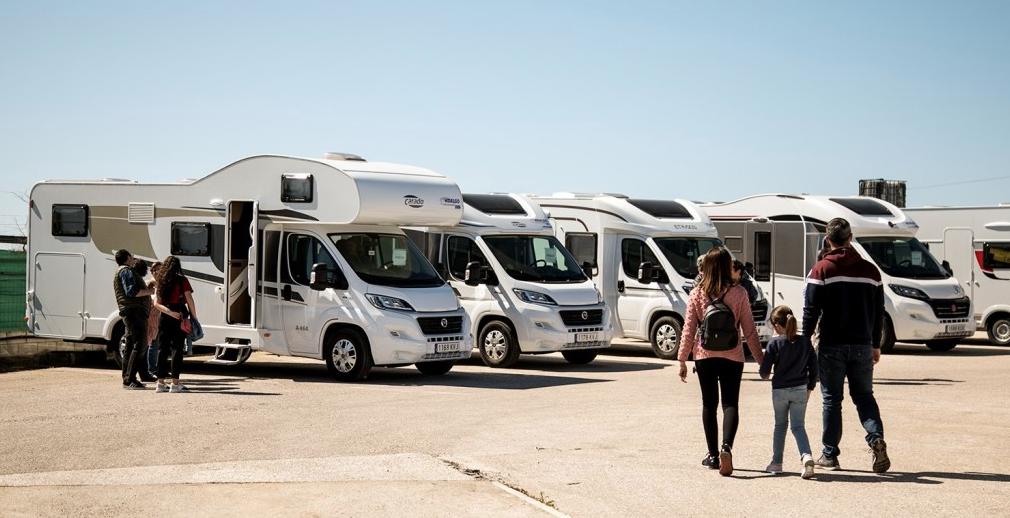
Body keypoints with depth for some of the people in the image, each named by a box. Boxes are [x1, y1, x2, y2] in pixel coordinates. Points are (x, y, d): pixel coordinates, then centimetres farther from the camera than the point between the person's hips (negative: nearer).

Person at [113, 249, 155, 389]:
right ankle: (130, 379, -17)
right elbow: (131, 291, -20)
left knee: (130, 346, 14)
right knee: (139, 346, -13)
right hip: (134, 311, -11)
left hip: (129, 313, 11)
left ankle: (127, 379, 18)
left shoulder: (121, 272, 26)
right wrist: (151, 291, -14)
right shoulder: (126, 271, -7)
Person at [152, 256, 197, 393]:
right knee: (177, 349, -2)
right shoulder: (182, 280, -4)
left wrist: (169, 312, -9)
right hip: (179, 318, -4)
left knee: (162, 349, 9)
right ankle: (175, 384, -4)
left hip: (164, 318, 4)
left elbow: (157, 303, 1)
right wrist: (194, 317, 1)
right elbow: (189, 300, -8)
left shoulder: (159, 281, 8)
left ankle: (160, 383, 11)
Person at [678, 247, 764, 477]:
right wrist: (760, 358, 7)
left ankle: (713, 455, 17)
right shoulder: (739, 294, -5)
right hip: (732, 356, -1)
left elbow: (689, 330, -2)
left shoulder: (696, 294, -4)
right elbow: (749, 330, -2)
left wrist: (682, 359, 6)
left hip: (704, 356, 1)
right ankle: (726, 447, -22)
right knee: (730, 404, 2)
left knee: (709, 404, 14)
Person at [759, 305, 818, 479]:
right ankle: (806, 456, -20)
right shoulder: (805, 342, 0)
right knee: (798, 426, 5)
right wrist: (809, 388, 16)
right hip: (800, 390, 2)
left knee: (780, 425, 15)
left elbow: (764, 371, -8)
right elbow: (813, 367, 5)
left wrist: (765, 375, 15)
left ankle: (776, 463, 19)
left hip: (779, 390, -2)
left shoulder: (774, 343, -10)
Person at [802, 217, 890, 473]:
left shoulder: (821, 269, -6)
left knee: (832, 399, 5)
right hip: (862, 345, 3)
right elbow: (879, 311, 11)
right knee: (864, 395, 13)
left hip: (832, 346, -3)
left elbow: (811, 311, -9)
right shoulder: (870, 270, 7)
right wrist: (875, 345, 18)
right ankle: (876, 437, -11)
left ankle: (830, 455, 8)